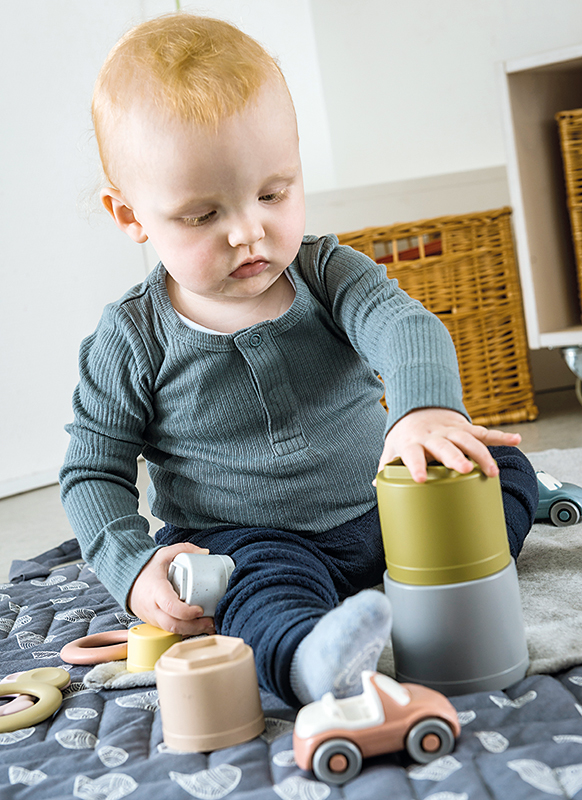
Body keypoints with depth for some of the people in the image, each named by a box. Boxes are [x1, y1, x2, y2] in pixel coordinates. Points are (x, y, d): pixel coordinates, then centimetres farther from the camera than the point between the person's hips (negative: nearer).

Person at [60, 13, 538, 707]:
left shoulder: (328, 273, -4)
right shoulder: (134, 339, -8)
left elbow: (406, 327, -24)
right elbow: (93, 471, 0)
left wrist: (425, 409, -48)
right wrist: (135, 566, -19)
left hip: (376, 513, 4)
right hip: (246, 540, -3)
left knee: (503, 465, -6)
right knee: (261, 583, -36)